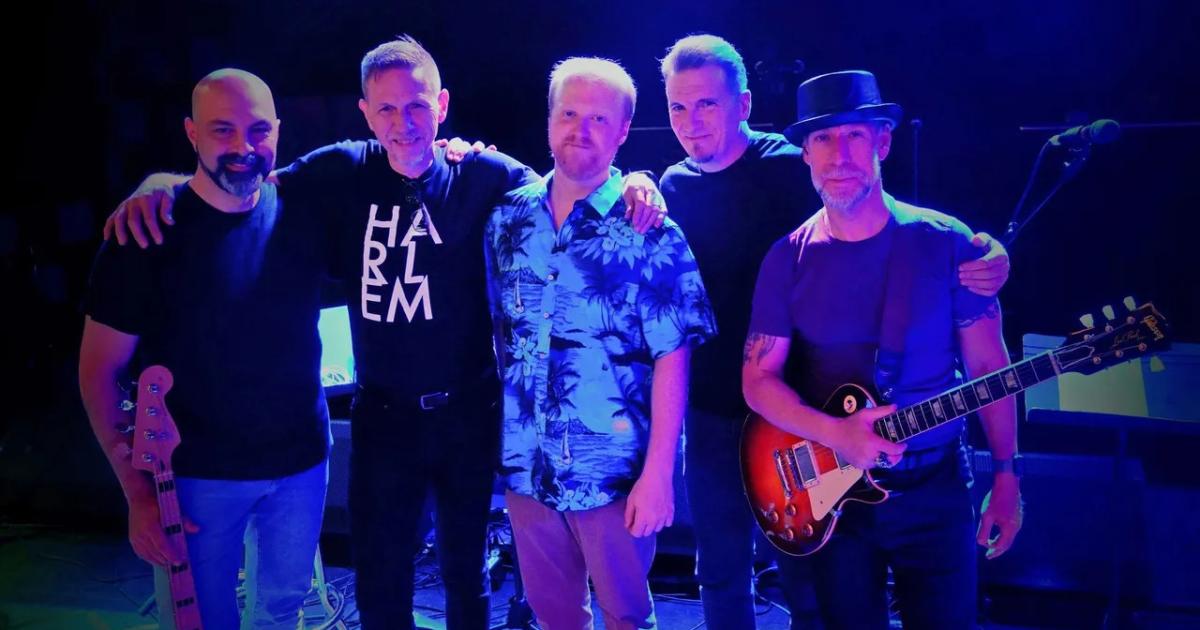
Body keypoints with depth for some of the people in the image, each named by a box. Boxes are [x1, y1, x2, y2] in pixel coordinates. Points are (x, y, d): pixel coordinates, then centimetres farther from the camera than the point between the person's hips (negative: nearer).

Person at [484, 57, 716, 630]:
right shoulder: (507, 218, 3)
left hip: (614, 473, -4)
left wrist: (657, 473, -16)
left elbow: (672, 357, -12)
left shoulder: (647, 230, -11)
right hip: (525, 469, 4)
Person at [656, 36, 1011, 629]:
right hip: (710, 411, 4)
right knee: (720, 575, 16)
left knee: (807, 581, 7)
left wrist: (982, 260, -31)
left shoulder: (792, 169, -12)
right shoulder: (673, 187, 3)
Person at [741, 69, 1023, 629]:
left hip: (935, 487, -1)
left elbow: (989, 366, -1)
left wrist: (1005, 477, -4)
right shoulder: (788, 259, -4)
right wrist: (836, 435, -19)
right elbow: (758, 381, -4)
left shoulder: (946, 242, -6)